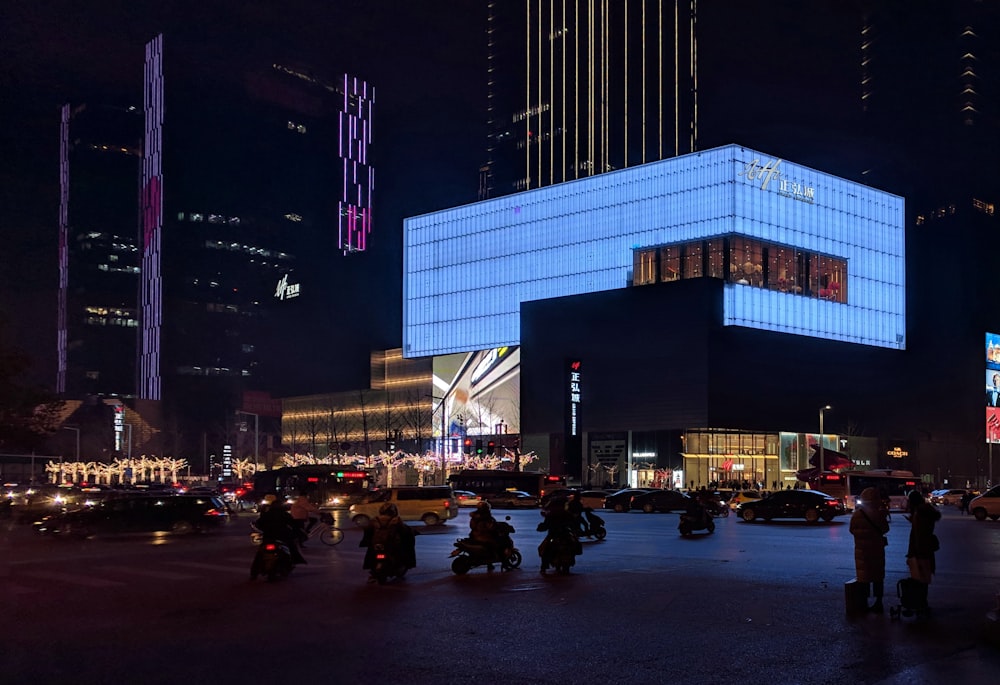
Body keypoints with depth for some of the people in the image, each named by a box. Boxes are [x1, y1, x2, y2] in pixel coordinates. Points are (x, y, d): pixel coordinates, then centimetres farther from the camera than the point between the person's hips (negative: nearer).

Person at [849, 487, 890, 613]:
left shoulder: (857, 514, -10)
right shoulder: (879, 513, -11)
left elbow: (852, 530, 0)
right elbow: (885, 529, 2)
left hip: (862, 549, -1)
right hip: (877, 549, 1)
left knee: (864, 578, 6)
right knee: (878, 577, 12)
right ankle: (878, 603, 15)